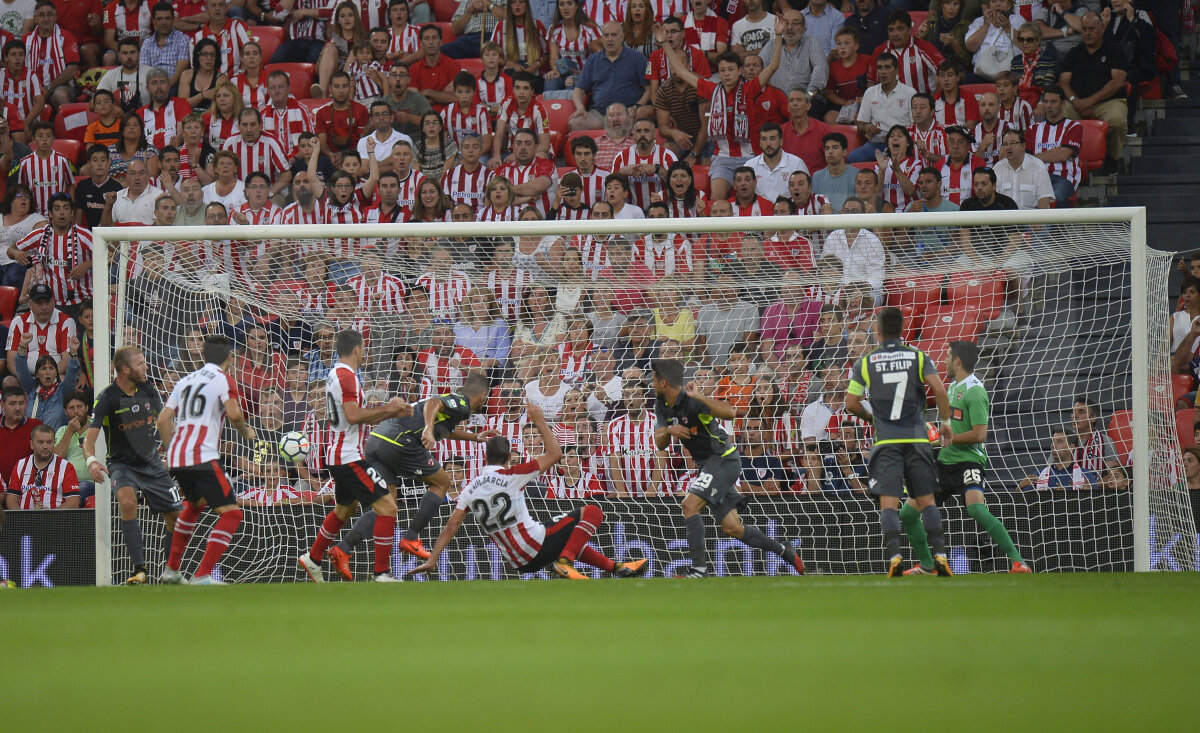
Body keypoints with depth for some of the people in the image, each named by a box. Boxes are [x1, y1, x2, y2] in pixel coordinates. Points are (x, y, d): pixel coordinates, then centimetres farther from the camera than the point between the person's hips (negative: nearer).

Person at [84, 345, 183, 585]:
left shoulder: (148, 390, -1)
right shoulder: (107, 398, -16)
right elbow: (90, 437, -22)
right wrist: (91, 460, -42)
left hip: (152, 463, 5)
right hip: (121, 464, -5)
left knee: (177, 515, 2)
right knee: (128, 501, -34)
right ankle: (140, 569, -28)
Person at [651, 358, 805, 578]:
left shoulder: (691, 401, -22)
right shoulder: (662, 405, 4)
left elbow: (729, 412, -34)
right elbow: (660, 444, 2)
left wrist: (699, 397, -42)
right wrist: (668, 430, -20)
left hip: (724, 459, -9)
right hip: (707, 464, 9)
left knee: (690, 504, -22)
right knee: (731, 528, 9)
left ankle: (699, 568, -22)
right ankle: (781, 550, 25)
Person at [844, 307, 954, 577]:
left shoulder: (865, 363, 4)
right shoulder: (917, 357, 5)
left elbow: (851, 403, 1)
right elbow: (939, 389, -7)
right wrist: (946, 421, 5)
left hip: (886, 441, -1)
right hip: (916, 438, 1)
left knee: (888, 502, -5)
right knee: (926, 500, 6)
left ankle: (894, 556, -22)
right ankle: (939, 554, -5)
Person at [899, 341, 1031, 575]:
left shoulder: (974, 390, -14)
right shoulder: (953, 386, 15)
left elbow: (979, 434, -21)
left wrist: (947, 439, -15)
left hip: (968, 461, -9)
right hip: (945, 461, 9)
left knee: (976, 508, -32)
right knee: (908, 512, 6)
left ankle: (1019, 562, -29)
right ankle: (926, 566, 22)